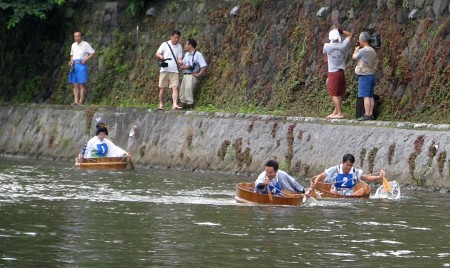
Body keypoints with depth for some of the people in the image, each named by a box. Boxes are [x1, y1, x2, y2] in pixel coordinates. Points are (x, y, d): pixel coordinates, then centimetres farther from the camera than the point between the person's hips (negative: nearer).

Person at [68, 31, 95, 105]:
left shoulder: (85, 44, -2)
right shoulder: (73, 45, 16)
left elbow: (92, 53, -1)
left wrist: (86, 59, -13)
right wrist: (71, 61, 7)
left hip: (81, 65, -6)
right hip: (74, 65, 6)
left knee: (81, 84, -6)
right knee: (75, 85, 2)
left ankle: (81, 101, -6)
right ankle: (76, 101, 1)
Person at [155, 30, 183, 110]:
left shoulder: (179, 47, 12)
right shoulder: (165, 44, 6)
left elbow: (179, 58, 8)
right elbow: (157, 54, 4)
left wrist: (180, 61, -16)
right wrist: (160, 57, -19)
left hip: (174, 71, 1)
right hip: (164, 70, -1)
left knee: (175, 88, -13)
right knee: (162, 88, 1)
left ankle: (175, 105, -22)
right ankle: (161, 104, 12)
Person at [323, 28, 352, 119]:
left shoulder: (327, 46, -11)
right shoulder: (343, 46, -4)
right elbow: (349, 35, 13)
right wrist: (340, 31, 3)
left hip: (333, 73, -4)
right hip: (341, 72, 4)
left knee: (334, 94, -4)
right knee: (339, 94, 12)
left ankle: (339, 113, -10)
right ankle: (335, 112, 20)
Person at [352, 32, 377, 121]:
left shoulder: (362, 51, -13)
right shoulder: (373, 51, 12)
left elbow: (354, 57, 3)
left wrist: (356, 50, 22)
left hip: (364, 75, -8)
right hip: (372, 74, 8)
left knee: (366, 96, -10)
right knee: (370, 96, 7)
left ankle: (367, 115, -14)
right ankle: (370, 114, 6)